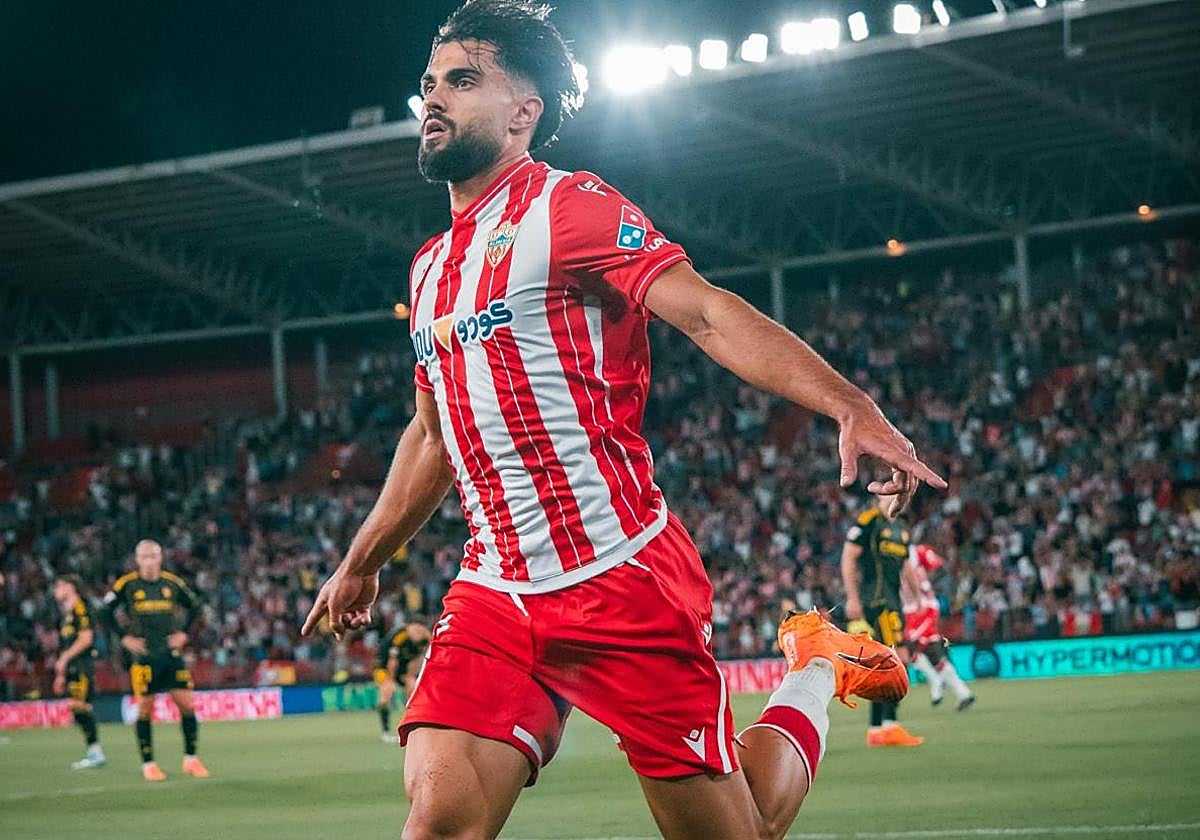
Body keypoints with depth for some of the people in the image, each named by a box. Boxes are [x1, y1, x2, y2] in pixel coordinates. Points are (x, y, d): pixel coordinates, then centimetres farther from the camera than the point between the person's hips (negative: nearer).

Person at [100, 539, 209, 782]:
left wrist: (184, 633, 7)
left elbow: (194, 606, 18)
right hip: (144, 656, -2)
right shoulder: (126, 584, -4)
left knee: (187, 704, -2)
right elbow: (106, 612, 2)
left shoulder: (172, 582, 4)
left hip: (172, 653, 2)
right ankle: (148, 764, 7)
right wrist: (124, 637, -4)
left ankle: (190, 759, 10)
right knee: (145, 709, -2)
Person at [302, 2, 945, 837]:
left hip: (621, 576, -6)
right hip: (494, 595, 6)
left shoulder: (568, 207, -4)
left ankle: (815, 672, 29)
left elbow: (710, 313, -16)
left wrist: (851, 407, -29)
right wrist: (361, 564, 39)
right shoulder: (431, 268, 18)